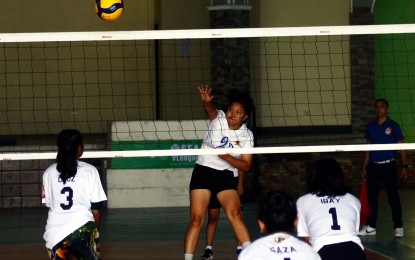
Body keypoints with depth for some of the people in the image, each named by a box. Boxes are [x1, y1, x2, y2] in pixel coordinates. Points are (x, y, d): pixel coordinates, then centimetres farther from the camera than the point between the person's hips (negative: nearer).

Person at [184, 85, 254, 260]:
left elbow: (246, 166, -3)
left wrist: (227, 157, -20)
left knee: (235, 214, -17)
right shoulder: (219, 118, -5)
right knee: (197, 219, -7)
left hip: (226, 176, 1)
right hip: (203, 171, -1)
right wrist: (207, 102, -54)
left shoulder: (247, 135, 0)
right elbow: (211, 111, -30)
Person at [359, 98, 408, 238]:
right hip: (373, 166, 5)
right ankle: (371, 227, 17)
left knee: (393, 197, -3)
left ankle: (398, 227, 3)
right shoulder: (371, 126, 9)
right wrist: (364, 167, 13)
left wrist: (404, 166, -10)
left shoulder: (393, 126, -4)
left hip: (389, 166, -4)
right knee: (372, 196, 8)